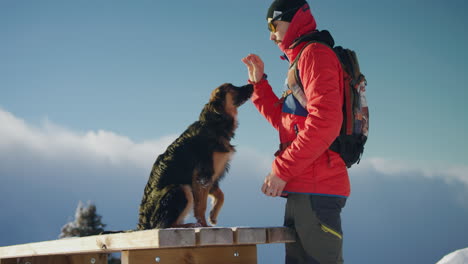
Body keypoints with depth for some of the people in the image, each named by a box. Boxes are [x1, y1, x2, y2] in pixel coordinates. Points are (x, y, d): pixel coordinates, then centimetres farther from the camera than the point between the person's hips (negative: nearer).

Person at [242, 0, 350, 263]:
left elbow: (325, 122, -20)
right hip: (302, 188, 10)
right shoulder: (300, 59, 24)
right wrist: (259, 83, 18)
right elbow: (283, 121, 26)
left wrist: (282, 171, -17)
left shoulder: (315, 54, -7)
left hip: (315, 188, -10)